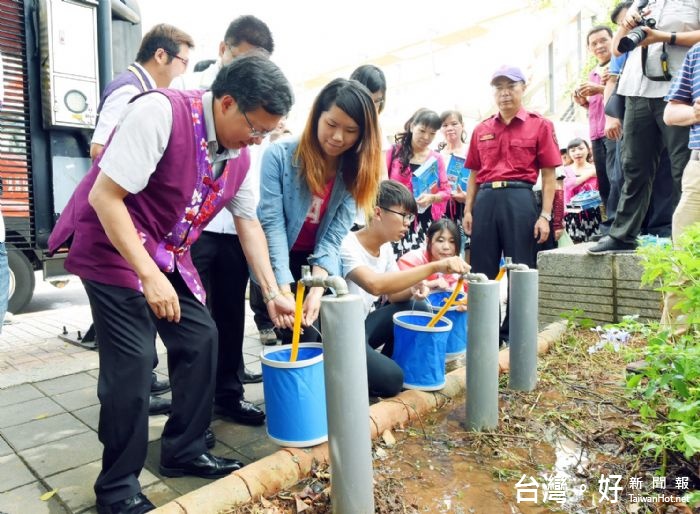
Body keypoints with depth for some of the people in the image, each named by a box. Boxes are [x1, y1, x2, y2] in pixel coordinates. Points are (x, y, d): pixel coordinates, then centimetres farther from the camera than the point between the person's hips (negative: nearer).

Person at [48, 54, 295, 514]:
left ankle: (185, 451, 23)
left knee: (201, 339, 5)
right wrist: (149, 276, -29)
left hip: (170, 254, 8)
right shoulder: (160, 113, -24)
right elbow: (104, 196, -25)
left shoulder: (239, 154, -1)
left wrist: (272, 292, 2)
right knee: (132, 359, -11)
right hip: (113, 246, -7)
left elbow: (248, 222, 6)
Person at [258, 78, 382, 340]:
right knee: (297, 333, -9)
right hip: (276, 264, -3)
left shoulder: (355, 172, -8)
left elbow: (334, 237, -15)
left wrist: (316, 290, -28)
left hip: (318, 265, 3)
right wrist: (284, 291, -29)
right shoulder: (279, 155, -17)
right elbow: (272, 225, -21)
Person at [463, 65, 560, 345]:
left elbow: (548, 176, 0)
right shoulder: (481, 130, 14)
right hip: (486, 200, 3)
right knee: (482, 270, 7)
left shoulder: (540, 125, 5)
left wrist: (545, 215, -8)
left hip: (520, 199, -3)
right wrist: (468, 210, 6)